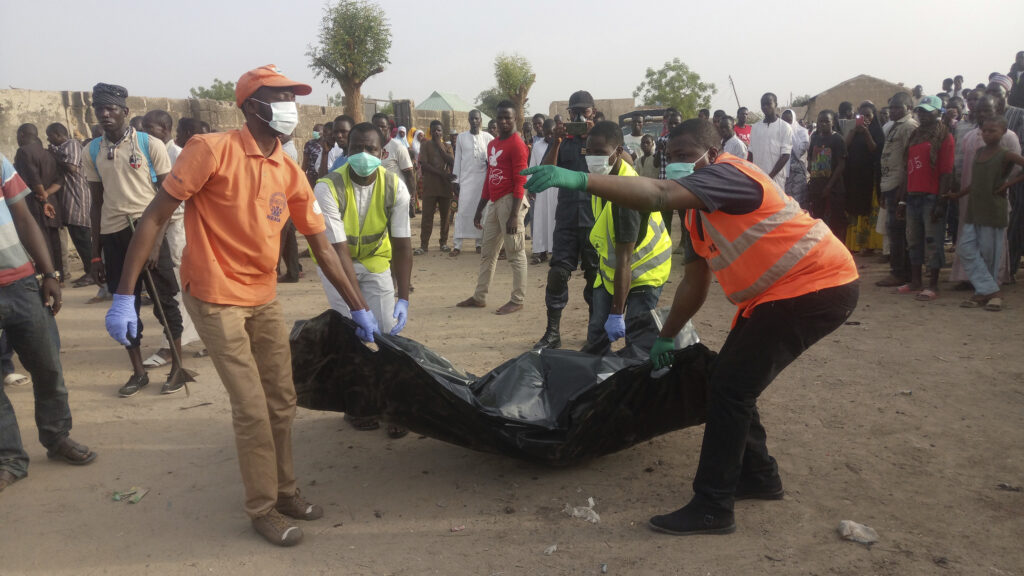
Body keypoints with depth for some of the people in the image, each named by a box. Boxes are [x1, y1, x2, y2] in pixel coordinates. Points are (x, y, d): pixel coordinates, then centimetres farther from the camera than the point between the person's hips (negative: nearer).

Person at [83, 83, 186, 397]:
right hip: (113, 235, 4)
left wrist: (156, 242, -13)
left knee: (164, 300, 2)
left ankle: (177, 366, 14)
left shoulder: (150, 145, -3)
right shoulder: (93, 152, 8)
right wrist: (96, 255, 12)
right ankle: (138, 371, 20)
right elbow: (97, 203, 13)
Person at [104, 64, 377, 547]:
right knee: (252, 409, -4)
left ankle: (284, 489, 32)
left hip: (264, 298, 6)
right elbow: (154, 218, -14)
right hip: (216, 299, -6)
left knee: (282, 402, 12)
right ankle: (263, 509, 15)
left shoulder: (291, 174, 2)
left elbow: (323, 248, 7)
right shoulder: (212, 150, -15)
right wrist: (124, 295, -18)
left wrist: (359, 308, 7)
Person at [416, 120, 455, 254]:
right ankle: (424, 245, -2)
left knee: (445, 215, 6)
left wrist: (439, 146, -5)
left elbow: (452, 162, -5)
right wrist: (441, 173, -15)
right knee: (427, 216, -4)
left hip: (446, 185, 2)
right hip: (430, 186, -2)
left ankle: (443, 242, 17)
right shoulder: (425, 145, 5)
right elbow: (423, 165, -7)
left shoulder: (447, 146, 12)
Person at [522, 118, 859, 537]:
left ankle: (712, 508, -3)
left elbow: (661, 195, -37)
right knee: (730, 381, 14)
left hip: (814, 287, -10)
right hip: (776, 295, 10)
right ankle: (758, 476, 31)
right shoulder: (700, 214, 12)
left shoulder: (728, 173, -18)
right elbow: (694, 284, 19)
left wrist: (579, 180, -43)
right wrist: (667, 337, 22)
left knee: (731, 388, -12)